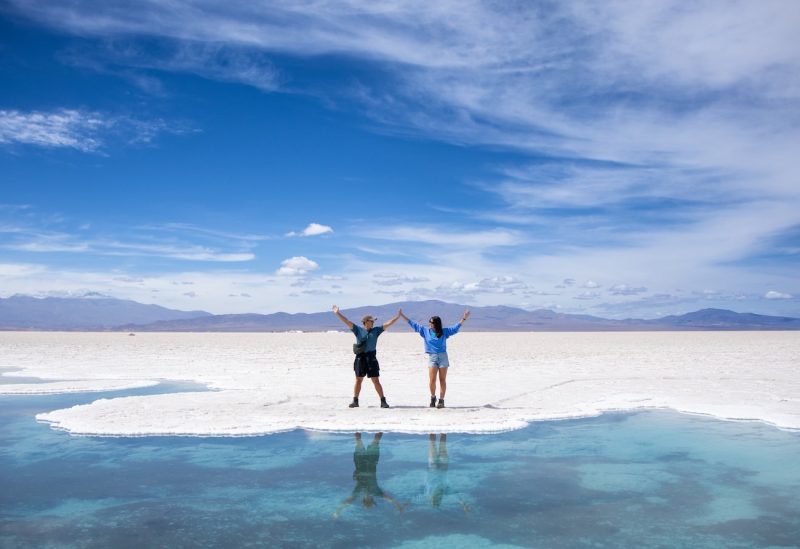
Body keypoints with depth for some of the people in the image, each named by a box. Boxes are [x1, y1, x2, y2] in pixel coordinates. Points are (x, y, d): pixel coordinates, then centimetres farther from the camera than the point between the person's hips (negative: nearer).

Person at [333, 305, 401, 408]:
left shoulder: (376, 330, 7)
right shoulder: (358, 330, 2)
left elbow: (388, 324, 7)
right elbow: (347, 322, -4)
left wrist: (397, 317, 4)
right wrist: (338, 314, -10)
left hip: (371, 358, 0)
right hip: (360, 358, 0)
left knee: (376, 381, 2)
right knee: (358, 380, 7)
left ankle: (383, 401, 7)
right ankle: (355, 401, 17)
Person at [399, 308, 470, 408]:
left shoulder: (444, 331, 4)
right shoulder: (425, 331, 6)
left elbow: (456, 328, 3)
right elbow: (413, 324, 9)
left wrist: (464, 318, -8)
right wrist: (402, 315, 9)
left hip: (443, 357, 0)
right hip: (432, 357, 0)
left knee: (442, 380, 1)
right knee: (432, 380, -9)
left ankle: (441, 400, 9)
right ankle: (433, 397, 13)